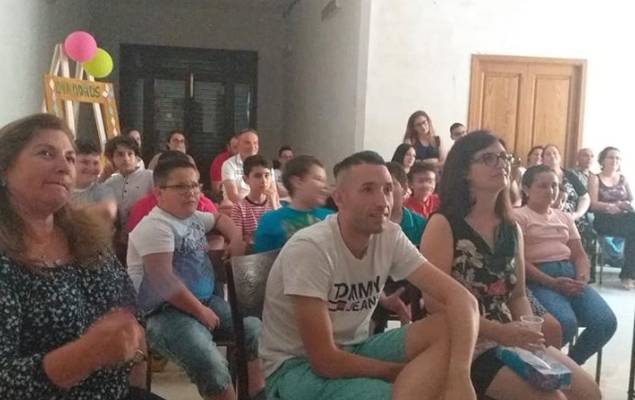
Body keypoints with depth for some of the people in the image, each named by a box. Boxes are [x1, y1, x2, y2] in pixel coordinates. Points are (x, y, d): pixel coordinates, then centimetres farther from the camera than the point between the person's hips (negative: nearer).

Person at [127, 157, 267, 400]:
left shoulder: (194, 217, 12)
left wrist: (236, 240, 15)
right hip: (165, 312, -9)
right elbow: (164, 281, -23)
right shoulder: (155, 226, -15)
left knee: (256, 331, 2)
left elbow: (220, 218, 35)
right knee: (211, 364, -31)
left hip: (206, 300, 9)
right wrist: (200, 311, -18)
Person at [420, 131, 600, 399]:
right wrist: (499, 332, -21)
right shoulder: (443, 224, -11)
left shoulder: (512, 229, 12)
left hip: (509, 337, 7)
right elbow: (435, 301, -17)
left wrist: (529, 330, -4)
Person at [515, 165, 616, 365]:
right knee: (567, 323, -32)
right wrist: (552, 282, -19)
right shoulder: (518, 216, 2)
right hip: (539, 279, -6)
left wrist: (582, 277, -6)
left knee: (606, 321, -17)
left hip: (570, 275, 6)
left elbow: (579, 254, 17)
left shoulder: (565, 217, 24)